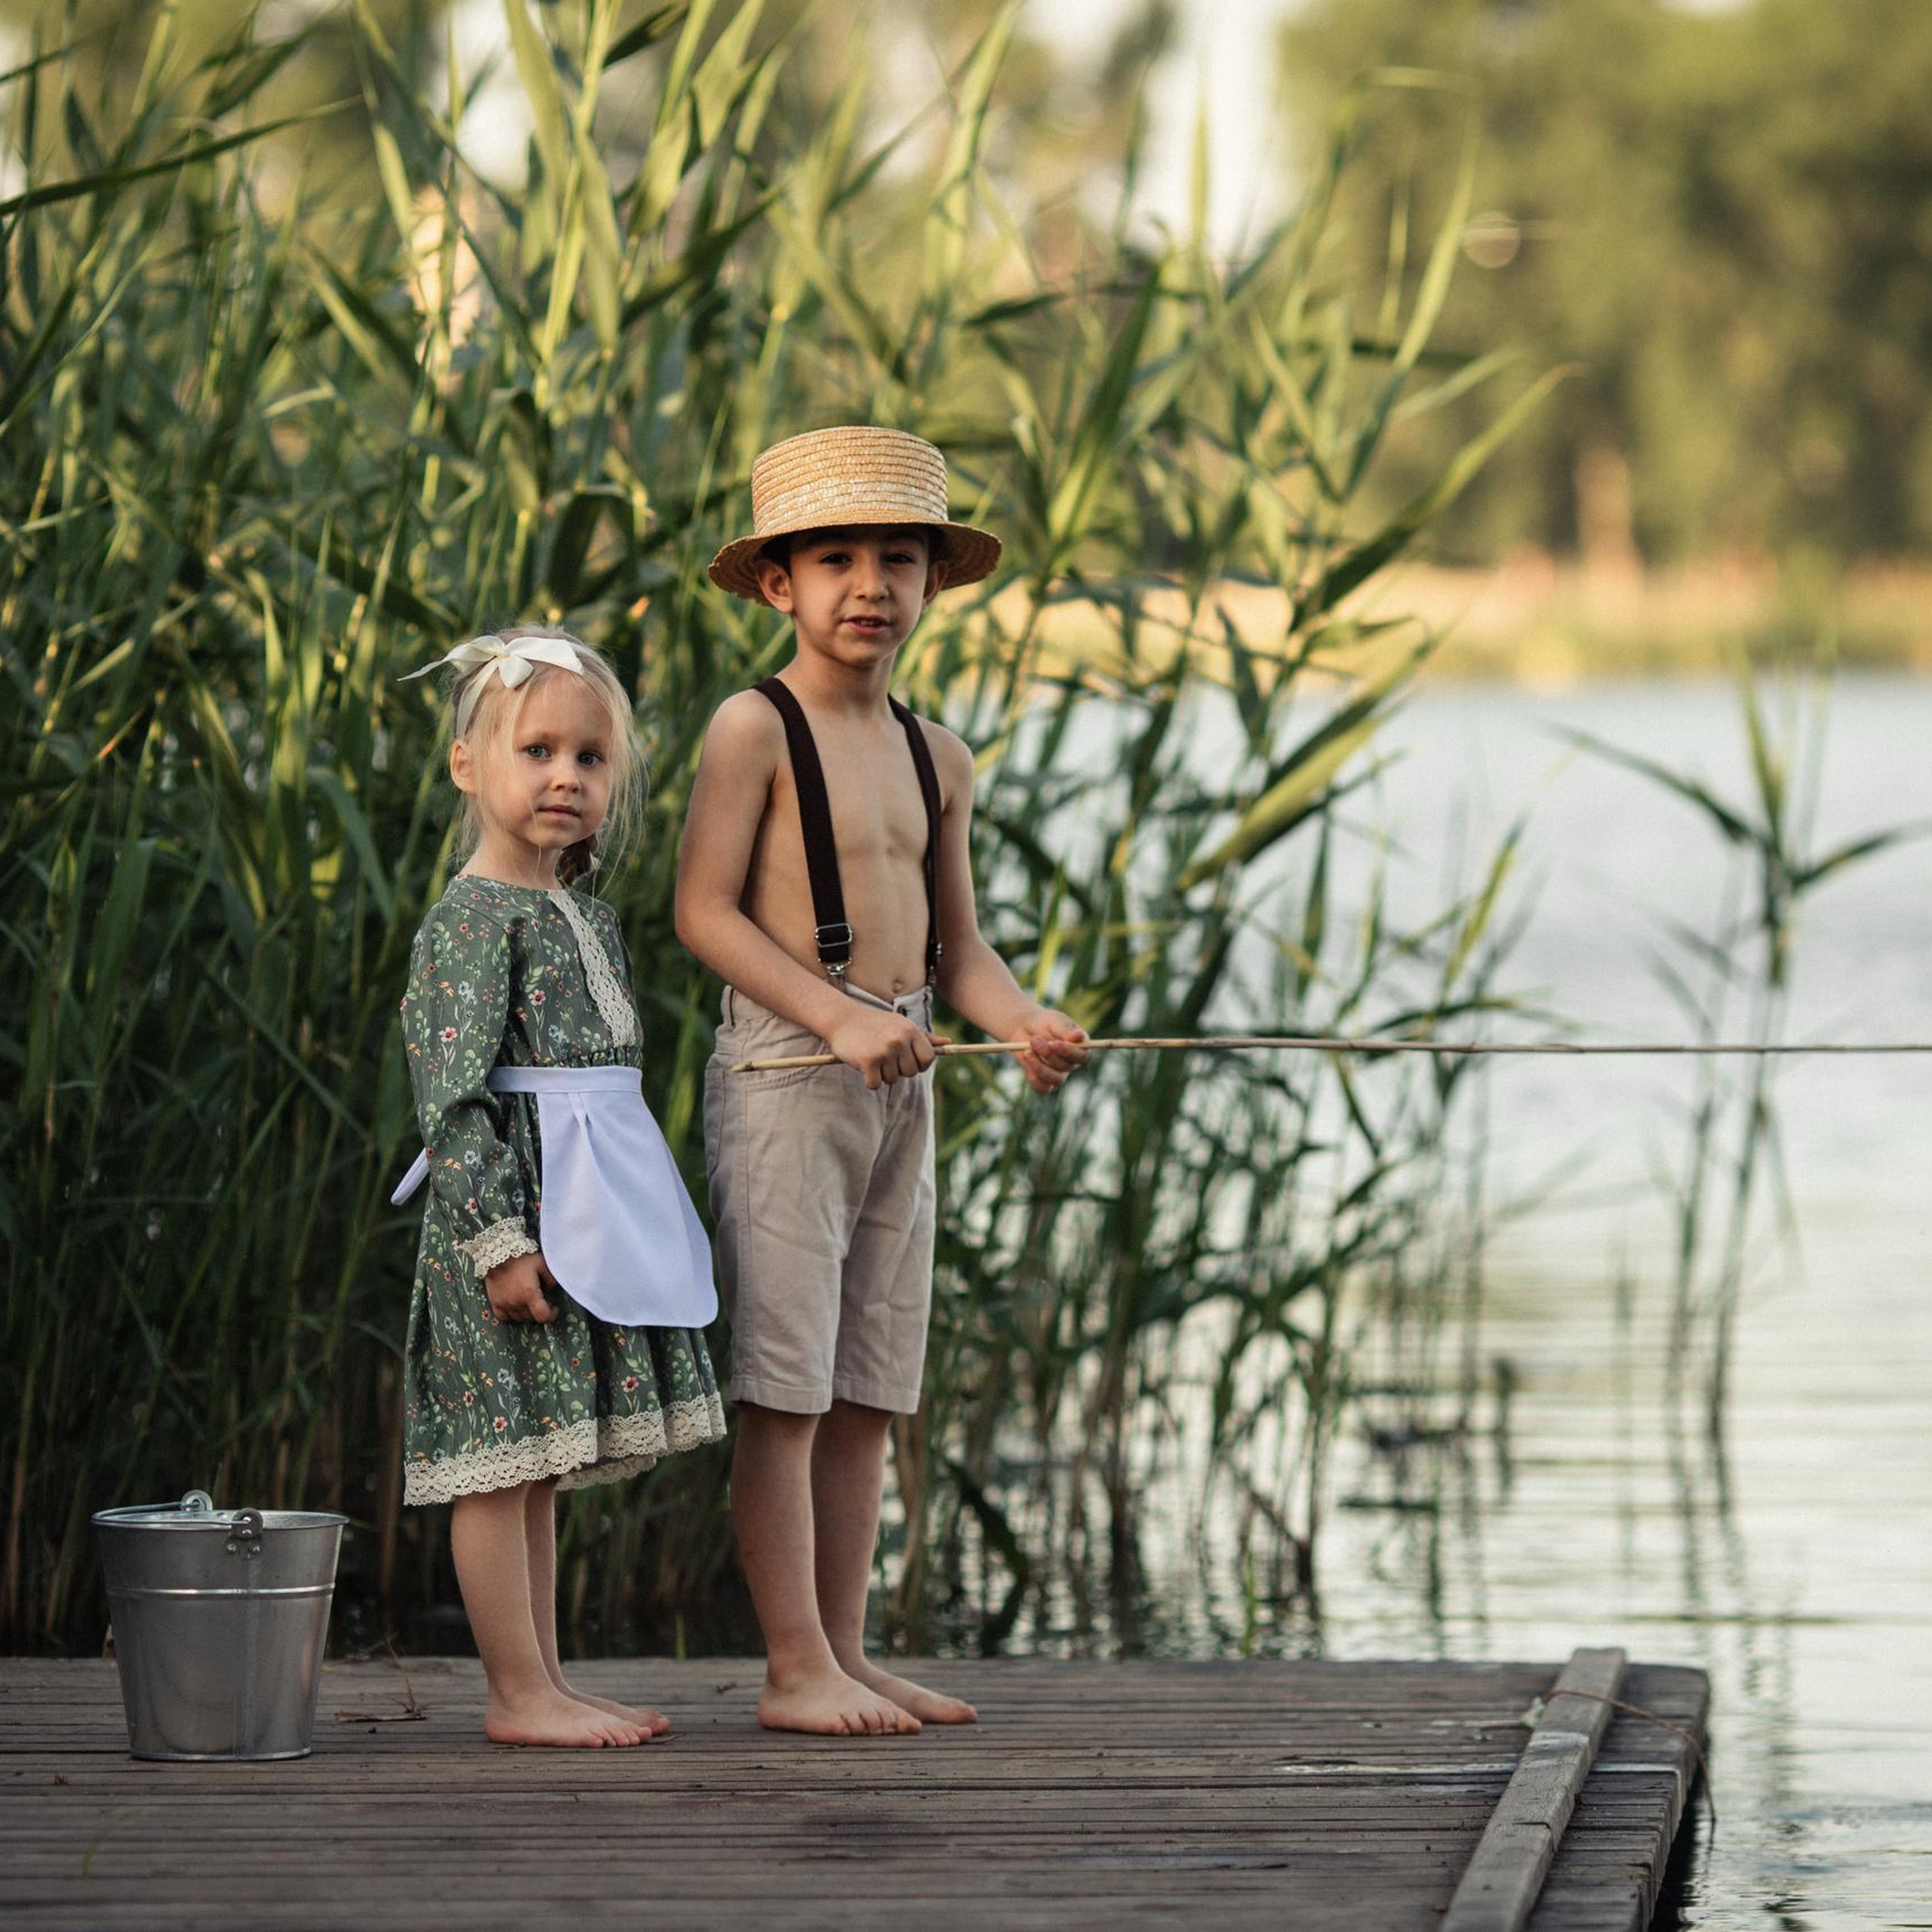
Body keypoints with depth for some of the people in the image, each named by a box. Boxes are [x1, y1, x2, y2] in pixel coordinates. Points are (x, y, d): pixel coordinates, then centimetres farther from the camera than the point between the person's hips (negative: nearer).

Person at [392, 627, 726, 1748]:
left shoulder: (589, 917, 16)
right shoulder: (474, 916, -11)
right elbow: (450, 1092, -16)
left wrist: (613, 1221, 19)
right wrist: (500, 1235, -21)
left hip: (589, 1211, 9)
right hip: (510, 1200, -9)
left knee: (540, 1463, 13)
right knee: (505, 1464, -5)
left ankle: (545, 1682, 18)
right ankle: (519, 1693, -3)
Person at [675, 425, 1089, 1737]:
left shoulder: (936, 758, 14)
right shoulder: (756, 728, -7)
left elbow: (955, 943, 16)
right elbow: (706, 910, -12)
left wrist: (1022, 1019, -4)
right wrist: (837, 1016, -21)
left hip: (899, 1081, 7)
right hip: (782, 1072, -7)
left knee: (870, 1391, 10)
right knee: (786, 1385, -6)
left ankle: (846, 1654, 16)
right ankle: (797, 1668, -2)